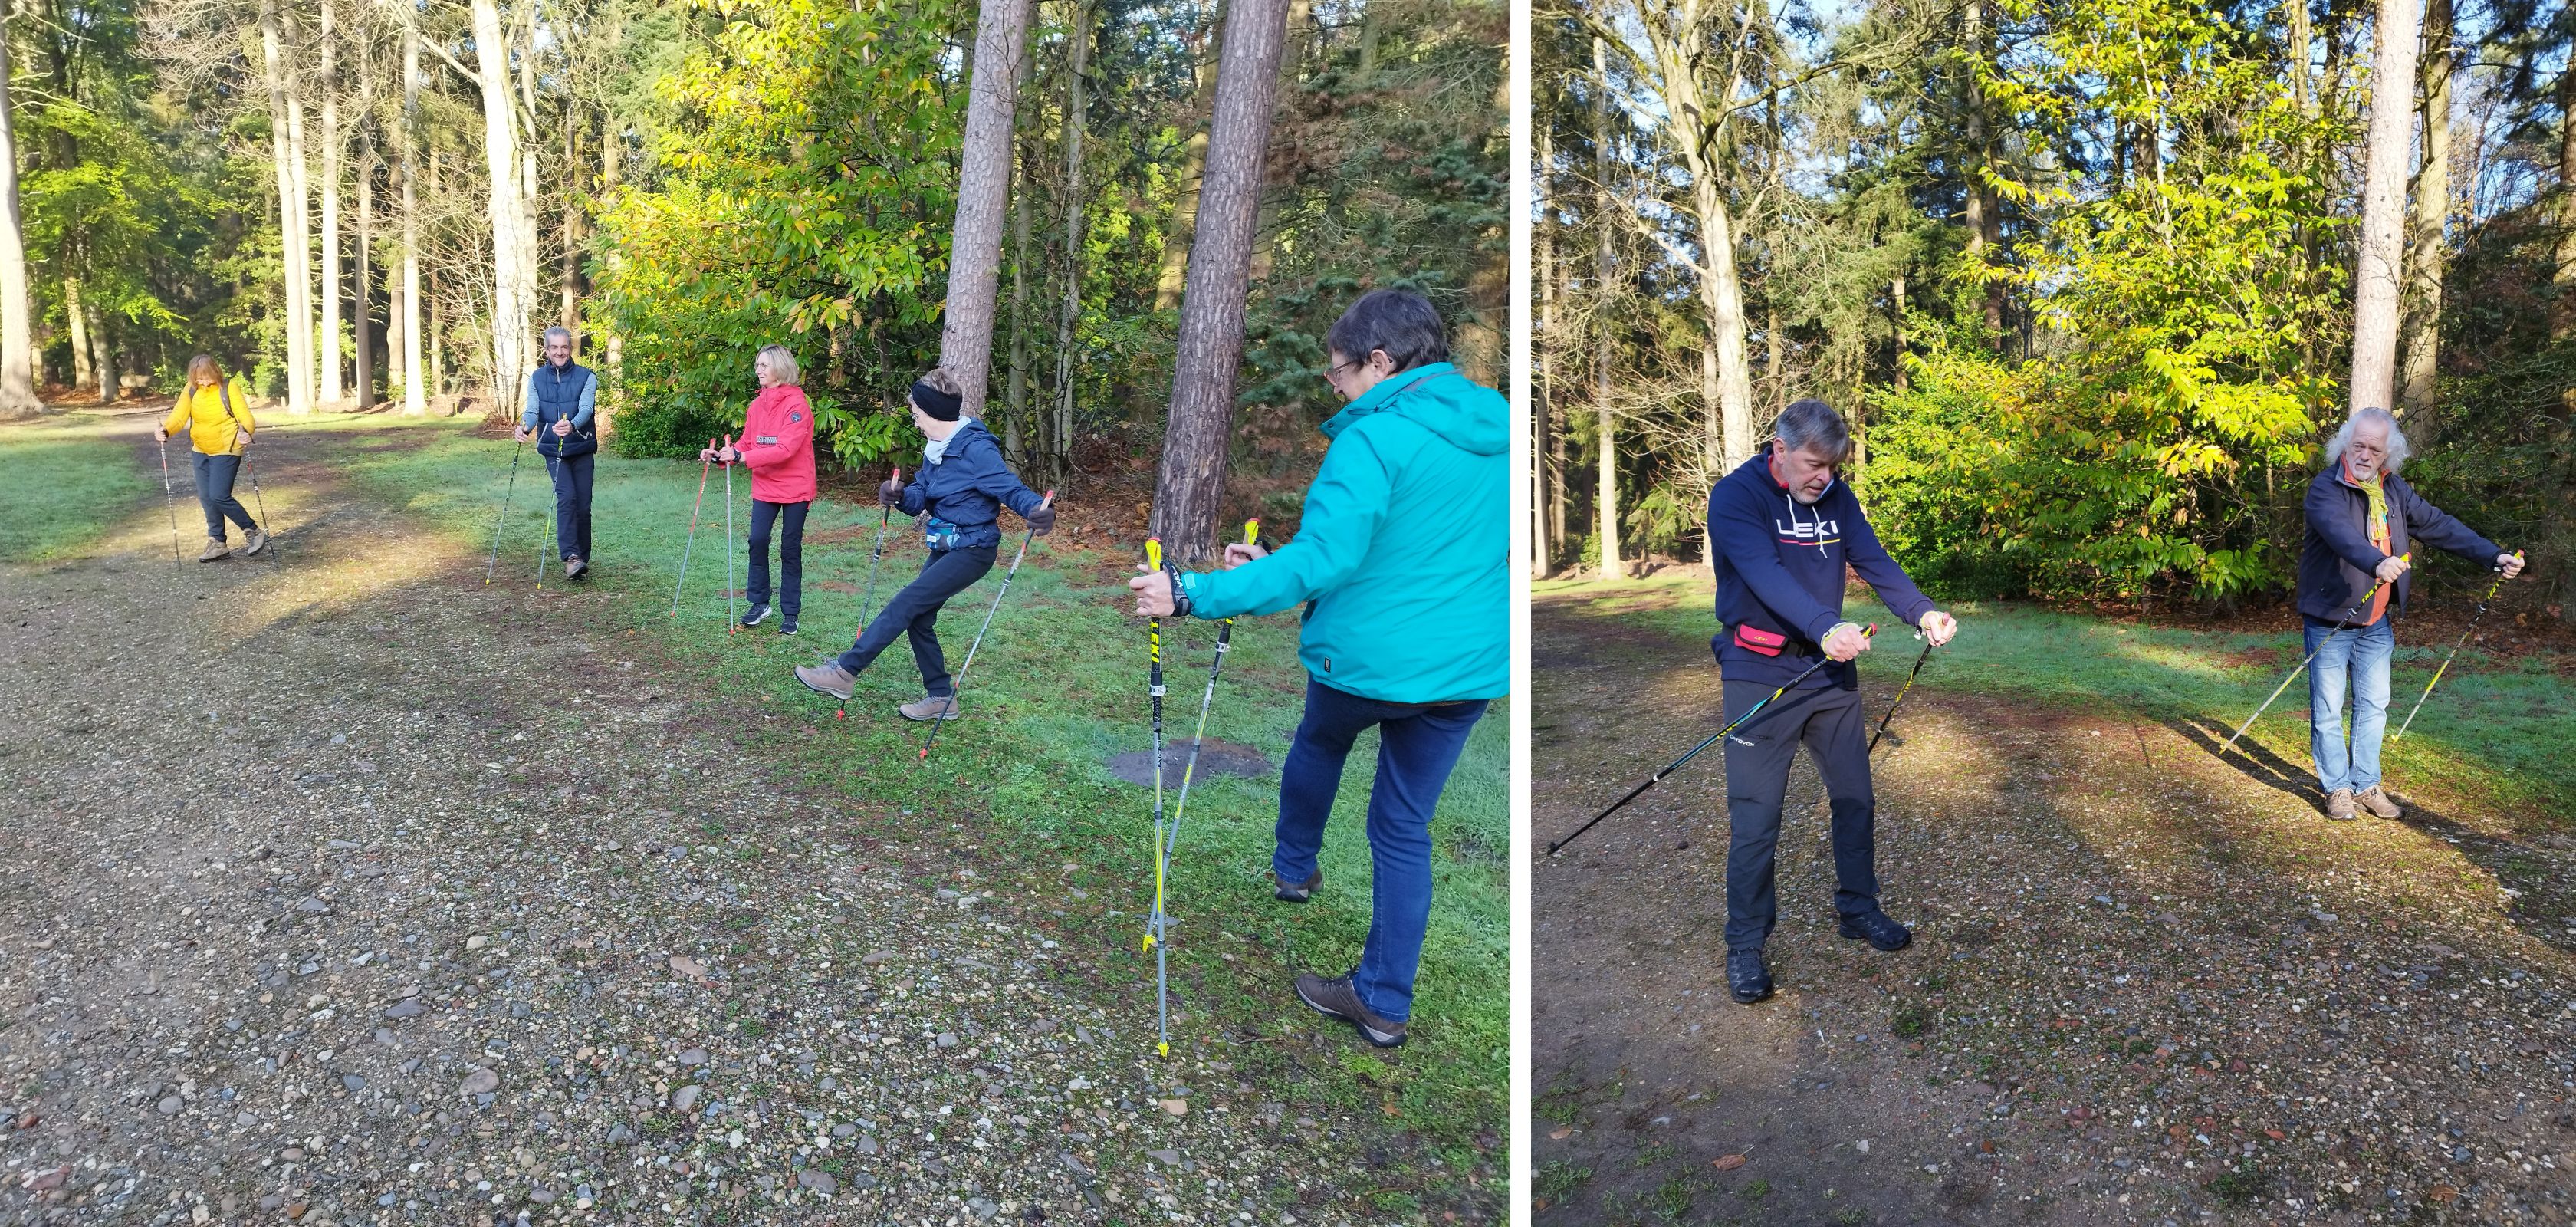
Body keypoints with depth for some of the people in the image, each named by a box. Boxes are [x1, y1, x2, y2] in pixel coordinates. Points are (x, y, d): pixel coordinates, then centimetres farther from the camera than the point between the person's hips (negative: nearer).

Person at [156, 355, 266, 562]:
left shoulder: (229, 387, -13)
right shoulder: (191, 390, 0)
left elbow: (245, 415, -20)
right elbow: (179, 415, -9)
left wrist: (246, 432, -42)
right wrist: (165, 430, -29)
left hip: (226, 450, -6)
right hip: (200, 451, 6)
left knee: (219, 496, -14)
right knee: (206, 498, 8)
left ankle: (254, 532, 3)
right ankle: (218, 543, 19)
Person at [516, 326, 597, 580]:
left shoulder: (586, 377, -3)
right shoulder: (536, 378, 5)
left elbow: (585, 409, -18)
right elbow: (532, 410, -5)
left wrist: (572, 425, -41)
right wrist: (525, 427, -29)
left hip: (582, 449, 0)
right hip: (553, 451, 0)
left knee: (583, 505, 2)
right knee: (566, 497, -18)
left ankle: (582, 558, 16)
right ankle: (571, 557, -24)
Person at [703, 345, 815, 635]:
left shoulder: (796, 404, -14)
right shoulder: (757, 405, 7)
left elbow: (786, 449, -24)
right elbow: (746, 443, 9)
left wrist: (741, 457, -29)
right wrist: (721, 455, -9)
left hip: (795, 488, -5)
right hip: (765, 487, 5)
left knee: (790, 550, 3)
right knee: (757, 541, -4)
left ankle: (790, 613, 12)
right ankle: (759, 603, 11)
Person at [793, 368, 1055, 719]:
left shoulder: (976, 449, -20)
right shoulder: (936, 451, 7)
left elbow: (1011, 488, -26)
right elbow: (919, 497, 5)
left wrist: (1038, 510, -48)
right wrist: (898, 496, -19)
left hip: (972, 550, -10)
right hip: (945, 547, 10)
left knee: (904, 605, -13)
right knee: (918, 619, 10)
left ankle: (845, 671, -9)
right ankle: (941, 697, 22)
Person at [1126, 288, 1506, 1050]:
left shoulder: (1374, 439, -19)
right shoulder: (1494, 428, 5)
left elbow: (1321, 560, -27)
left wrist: (1194, 596, -25)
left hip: (1369, 658, -5)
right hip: (1468, 669, 5)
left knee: (1319, 744, 30)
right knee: (1405, 826, 14)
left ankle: (1293, 867, 51)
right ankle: (1385, 1002, 20)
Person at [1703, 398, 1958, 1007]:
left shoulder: (1835, 497, 7)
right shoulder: (1736, 495, -13)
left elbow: (1874, 559, -3)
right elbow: (1766, 574, -28)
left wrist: (1923, 612, -21)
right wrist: (1826, 627, -42)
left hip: (1830, 669, 6)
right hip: (1760, 674, -6)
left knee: (1855, 796, 15)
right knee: (1756, 814, -4)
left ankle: (1859, 910, 34)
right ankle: (1746, 945, 8)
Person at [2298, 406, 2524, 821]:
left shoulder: (2394, 490, 8)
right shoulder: (2325, 489, -15)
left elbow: (2438, 525, 8)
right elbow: (2341, 532, -34)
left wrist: (2494, 555, -1)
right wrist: (2377, 562, -51)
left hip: (2377, 622, 7)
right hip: (2330, 620, -6)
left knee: (2373, 707, 12)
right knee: (2328, 709, 1)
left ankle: (2366, 784, 23)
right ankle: (2337, 788, 12)